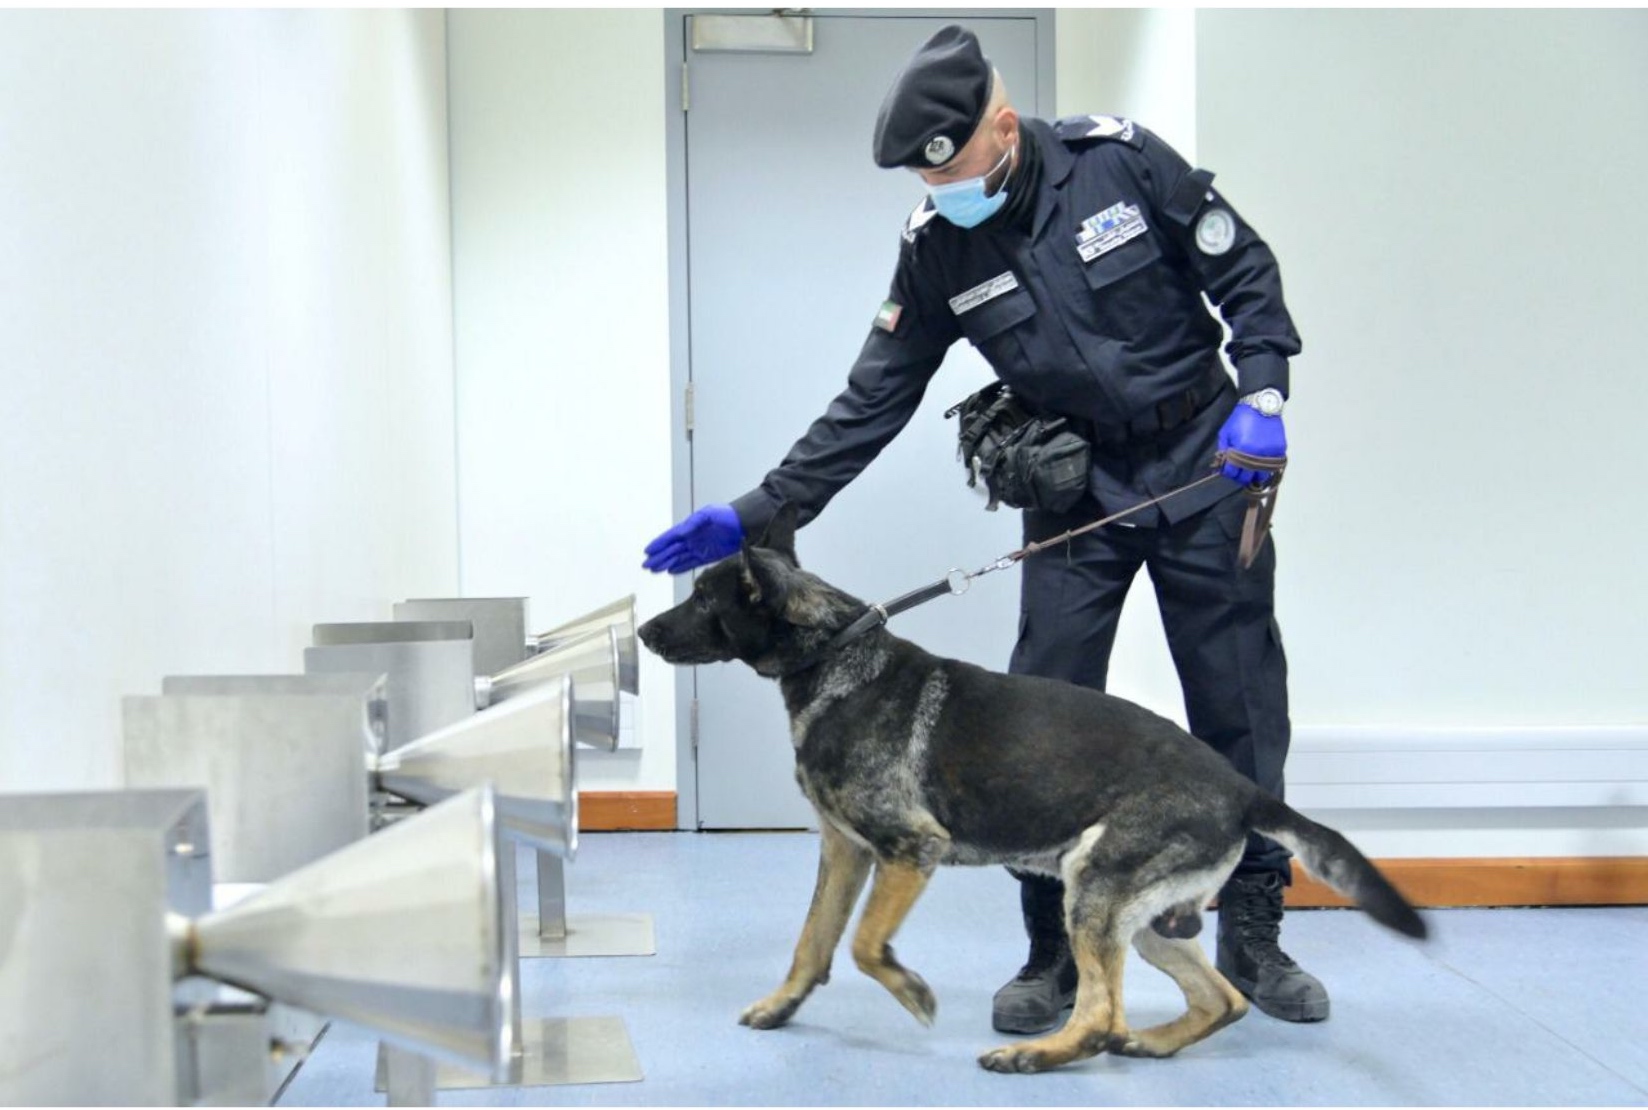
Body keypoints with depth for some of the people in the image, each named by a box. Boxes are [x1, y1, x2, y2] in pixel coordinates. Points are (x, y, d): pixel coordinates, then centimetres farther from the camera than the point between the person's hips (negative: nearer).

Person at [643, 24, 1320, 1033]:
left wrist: (1262, 396, -16)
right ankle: (1054, 954, 7)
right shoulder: (936, 248, -7)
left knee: (1240, 703, 2)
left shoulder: (1121, 162, -14)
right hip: (1074, 490, 2)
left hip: (1204, 460, -2)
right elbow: (871, 403, -6)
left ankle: (1253, 938, 16)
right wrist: (757, 515, -11)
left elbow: (1245, 272, -4)